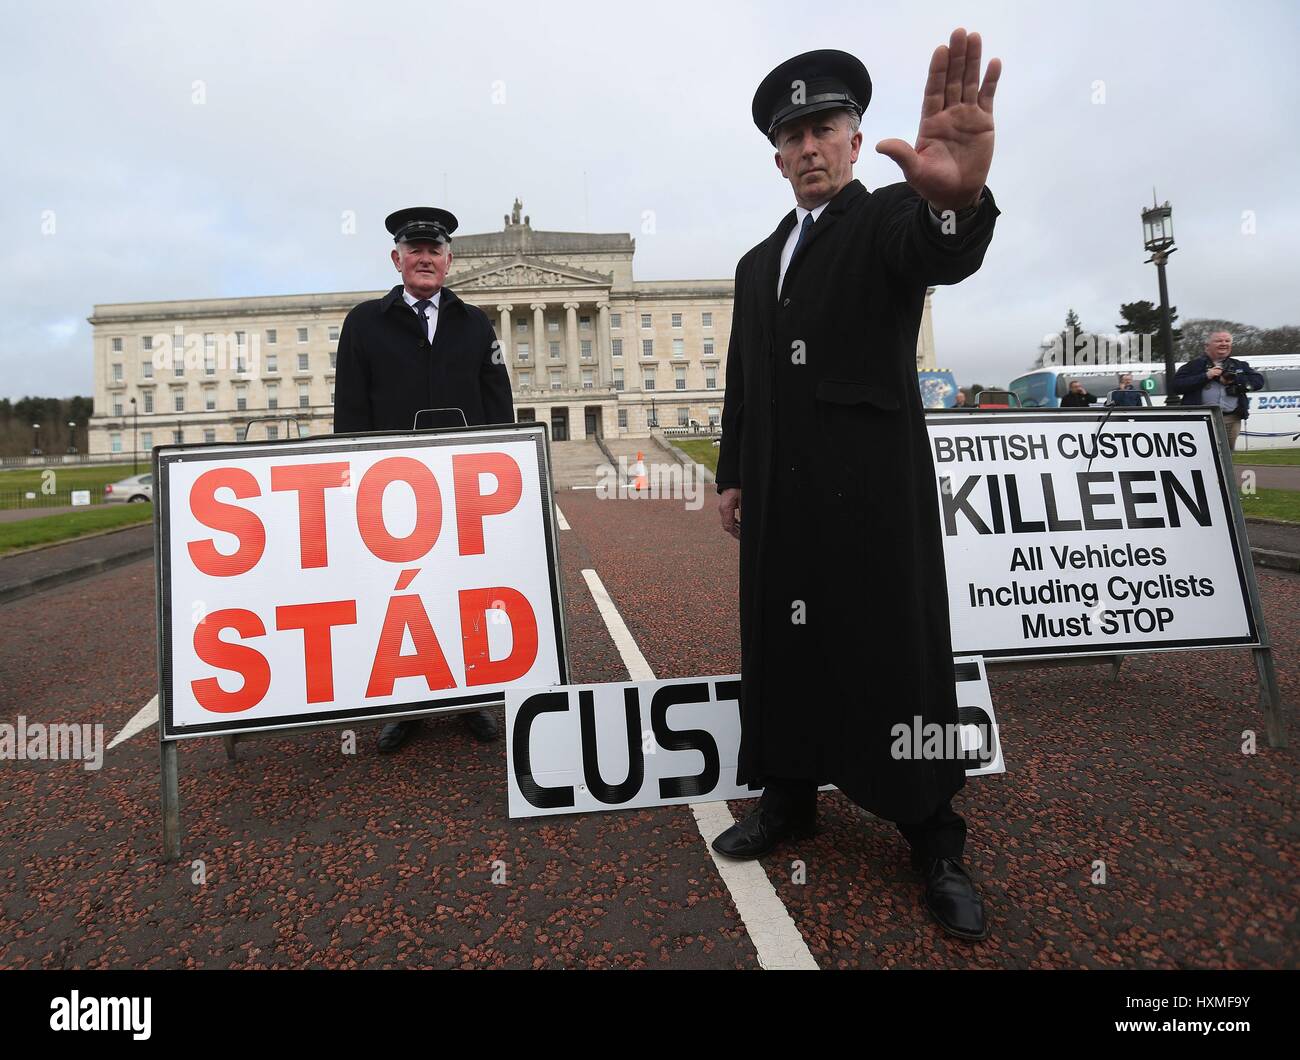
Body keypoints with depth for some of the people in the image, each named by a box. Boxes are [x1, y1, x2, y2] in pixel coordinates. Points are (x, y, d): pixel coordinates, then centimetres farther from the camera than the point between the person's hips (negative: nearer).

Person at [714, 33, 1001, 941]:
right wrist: (733, 475, 11)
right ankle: (789, 801, 27)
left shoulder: (892, 221, 0)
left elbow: (944, 254, -25)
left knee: (899, 654, 1)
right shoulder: (758, 264, 18)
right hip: (781, 498, 6)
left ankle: (935, 839, 16)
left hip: (873, 491, -5)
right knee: (782, 646, 10)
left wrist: (957, 198, -47)